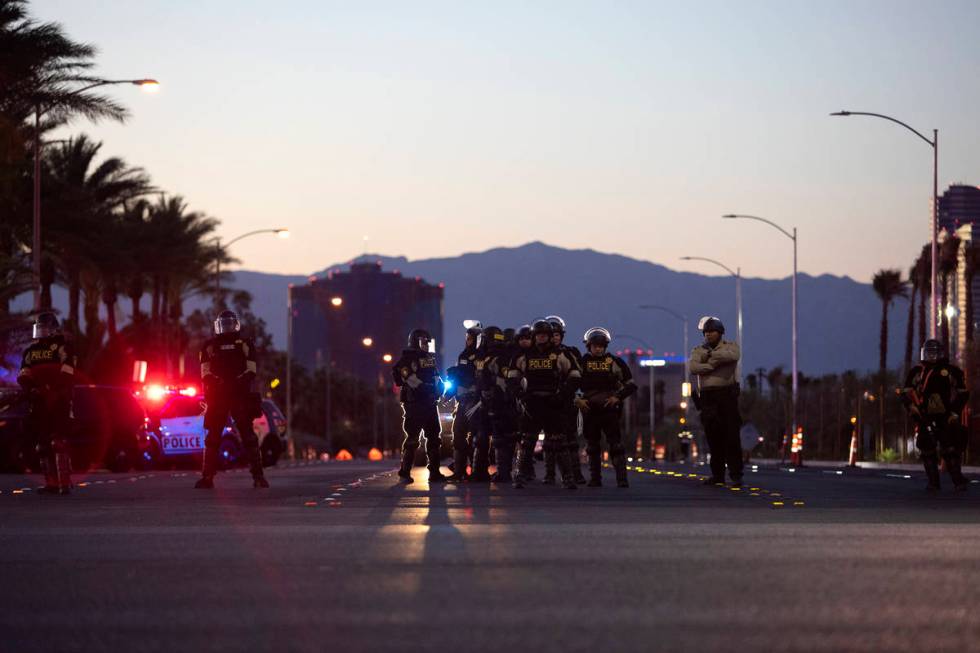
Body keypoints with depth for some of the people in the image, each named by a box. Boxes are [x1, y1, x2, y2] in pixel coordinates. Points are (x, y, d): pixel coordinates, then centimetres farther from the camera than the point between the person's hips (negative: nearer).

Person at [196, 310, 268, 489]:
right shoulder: (209, 346, 13)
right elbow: (205, 373, 6)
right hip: (217, 396, 1)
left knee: (248, 435, -4)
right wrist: (217, 382, -13)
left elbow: (252, 370, 3)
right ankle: (207, 477, 1)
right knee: (213, 437, -1)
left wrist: (239, 382, -13)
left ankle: (258, 476, -4)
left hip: (241, 395, -1)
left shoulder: (245, 344, 10)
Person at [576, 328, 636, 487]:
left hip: (609, 408, -2)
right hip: (589, 408, 2)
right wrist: (577, 400, -4)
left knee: (616, 444, -8)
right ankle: (595, 478, 14)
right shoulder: (582, 363, 5)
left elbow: (631, 385, 7)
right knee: (592, 446, 8)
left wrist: (617, 397, -6)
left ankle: (622, 478, -12)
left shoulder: (615, 362, 3)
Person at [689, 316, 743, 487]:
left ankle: (736, 475, -8)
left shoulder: (730, 346, 7)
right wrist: (715, 365, -13)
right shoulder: (699, 350, 13)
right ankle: (717, 474, 11)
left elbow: (733, 355, -18)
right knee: (713, 437, 4)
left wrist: (711, 354, -9)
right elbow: (693, 368, -7)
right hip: (707, 396, 3)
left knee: (732, 435, -8)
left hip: (727, 394, -3)